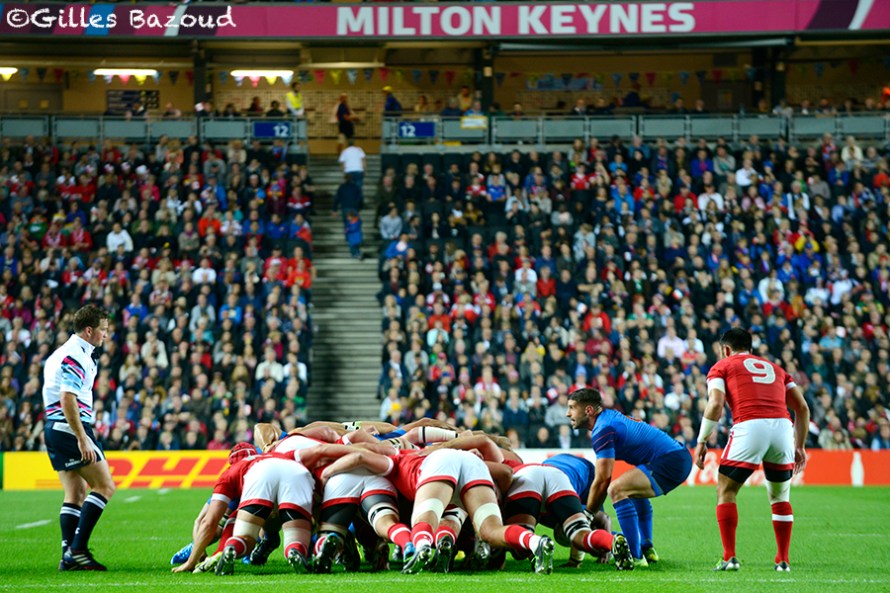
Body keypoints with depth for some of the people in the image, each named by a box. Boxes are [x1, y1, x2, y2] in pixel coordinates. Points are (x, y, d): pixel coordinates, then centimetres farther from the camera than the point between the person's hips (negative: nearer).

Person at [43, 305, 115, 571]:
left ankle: (69, 556, 5)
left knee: (76, 494, 9)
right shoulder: (75, 356, -14)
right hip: (71, 428, -10)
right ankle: (77, 549, -13)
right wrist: (82, 439, -25)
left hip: (54, 429, 10)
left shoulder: (64, 352, 18)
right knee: (104, 486, -8)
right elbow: (67, 400, -23)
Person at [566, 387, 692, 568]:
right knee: (634, 489, 34)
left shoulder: (603, 429, -13)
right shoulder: (610, 417, 17)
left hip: (670, 462, -11)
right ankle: (647, 549, 33)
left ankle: (635, 557, -22)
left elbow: (602, 481, -15)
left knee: (617, 490, -23)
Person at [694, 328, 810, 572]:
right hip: (782, 426, 4)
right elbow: (802, 408, 23)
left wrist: (701, 442, 4)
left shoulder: (722, 367, 18)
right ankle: (783, 560, 18)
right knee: (780, 497, 21)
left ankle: (729, 557, 0)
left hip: (749, 426, -4)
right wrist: (799, 446, 28)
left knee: (725, 492, 10)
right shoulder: (775, 369, 30)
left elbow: (715, 404, 1)